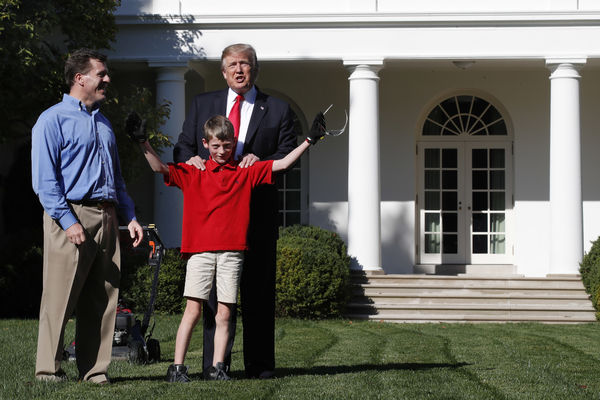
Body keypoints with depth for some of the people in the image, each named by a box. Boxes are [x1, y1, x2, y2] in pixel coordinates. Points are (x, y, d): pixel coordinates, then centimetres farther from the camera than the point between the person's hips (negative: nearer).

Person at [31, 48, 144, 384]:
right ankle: (49, 369, 1)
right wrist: (68, 221, -17)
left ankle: (95, 369, 11)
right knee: (60, 298, -6)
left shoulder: (103, 123, 22)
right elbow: (44, 180, -9)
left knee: (104, 299, 5)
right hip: (71, 216, -7)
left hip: (107, 218, 7)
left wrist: (130, 216, 15)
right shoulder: (52, 120, -1)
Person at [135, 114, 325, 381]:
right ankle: (177, 367, -2)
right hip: (200, 250, -1)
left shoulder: (247, 173, 12)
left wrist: (309, 140, 7)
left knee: (224, 313, 2)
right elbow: (160, 168, 1)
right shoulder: (192, 173, 9)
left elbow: (281, 164, 11)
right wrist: (143, 142, -11)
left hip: (231, 252, 2)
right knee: (193, 309, -5)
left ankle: (217, 368, 7)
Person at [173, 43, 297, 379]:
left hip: (259, 211, -1)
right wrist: (192, 159, -8)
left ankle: (260, 363, 7)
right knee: (215, 286, 1)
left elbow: (288, 158, 4)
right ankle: (215, 363, 6)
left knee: (258, 288, 1)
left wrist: (261, 161, -14)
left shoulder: (277, 110, 10)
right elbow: (183, 148, 15)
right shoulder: (202, 104, 15)